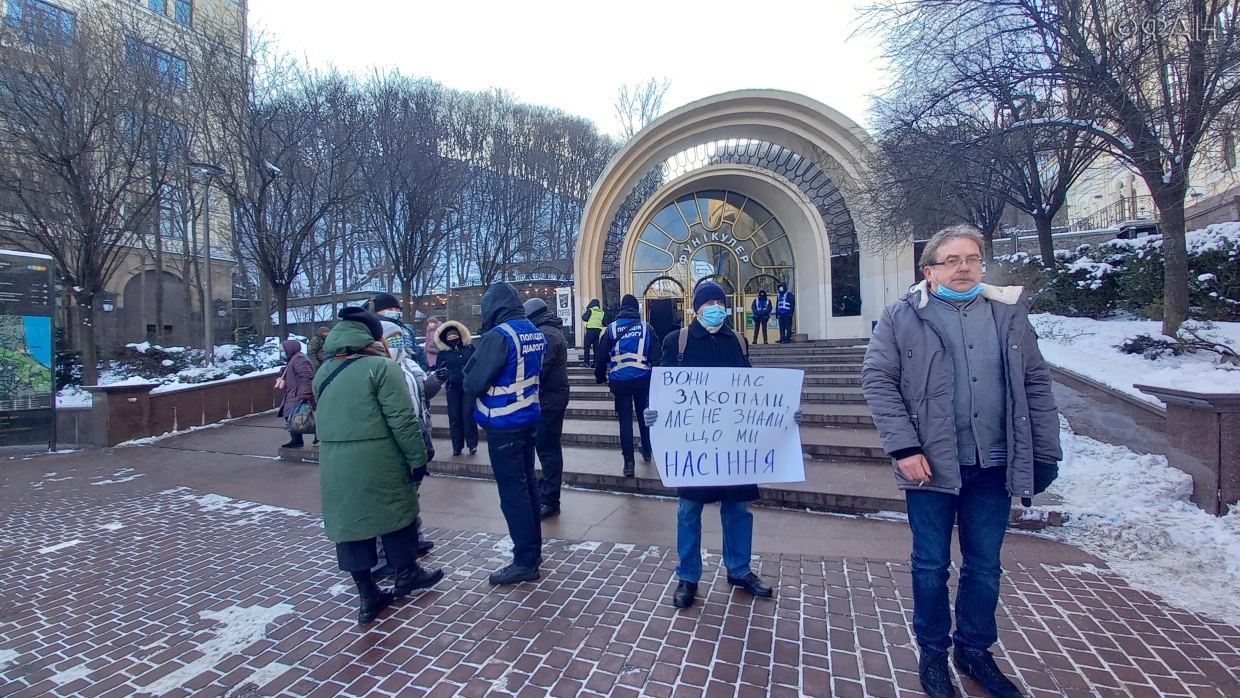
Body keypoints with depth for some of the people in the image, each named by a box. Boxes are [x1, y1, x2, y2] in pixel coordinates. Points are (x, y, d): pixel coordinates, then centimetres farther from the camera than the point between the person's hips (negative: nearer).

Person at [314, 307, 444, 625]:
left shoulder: (324, 372, 10)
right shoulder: (380, 366, -12)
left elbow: (326, 417, 16)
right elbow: (403, 419, -15)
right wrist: (417, 458, -9)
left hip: (334, 464, 6)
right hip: (377, 461, -6)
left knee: (349, 519, 13)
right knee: (395, 513, 14)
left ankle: (366, 596, 23)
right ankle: (407, 574, 31)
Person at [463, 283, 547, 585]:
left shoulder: (498, 335, -19)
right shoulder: (535, 332, 6)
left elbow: (473, 384, -18)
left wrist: (469, 376, 2)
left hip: (503, 424, -8)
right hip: (528, 418, 9)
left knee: (512, 491, 0)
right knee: (527, 484, 17)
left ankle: (525, 561, 9)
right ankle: (533, 548, 30)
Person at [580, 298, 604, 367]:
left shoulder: (590, 310, -1)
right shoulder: (601, 312, 14)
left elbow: (585, 318, -8)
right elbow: (604, 322, 17)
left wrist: (583, 315, 13)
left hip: (591, 330, -5)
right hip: (598, 330, 5)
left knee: (586, 346, -3)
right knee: (596, 347, 9)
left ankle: (586, 362, -10)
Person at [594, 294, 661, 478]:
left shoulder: (612, 328, -1)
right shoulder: (646, 327, 0)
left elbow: (602, 356, 0)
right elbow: (656, 355, -2)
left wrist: (600, 376, 13)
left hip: (620, 381, -1)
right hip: (642, 379, 1)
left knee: (625, 420, 3)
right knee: (644, 415, 19)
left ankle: (629, 462, 0)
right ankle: (646, 451, 34)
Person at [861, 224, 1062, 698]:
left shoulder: (1010, 313, 8)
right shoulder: (902, 317, -4)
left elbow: (1036, 384, 10)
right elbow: (877, 379, -8)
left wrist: (1046, 453, 6)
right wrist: (904, 447, -15)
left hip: (993, 465, 4)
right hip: (932, 464, -3)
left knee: (984, 567, 16)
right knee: (931, 565, 11)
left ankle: (975, 650, 37)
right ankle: (933, 653, 31)